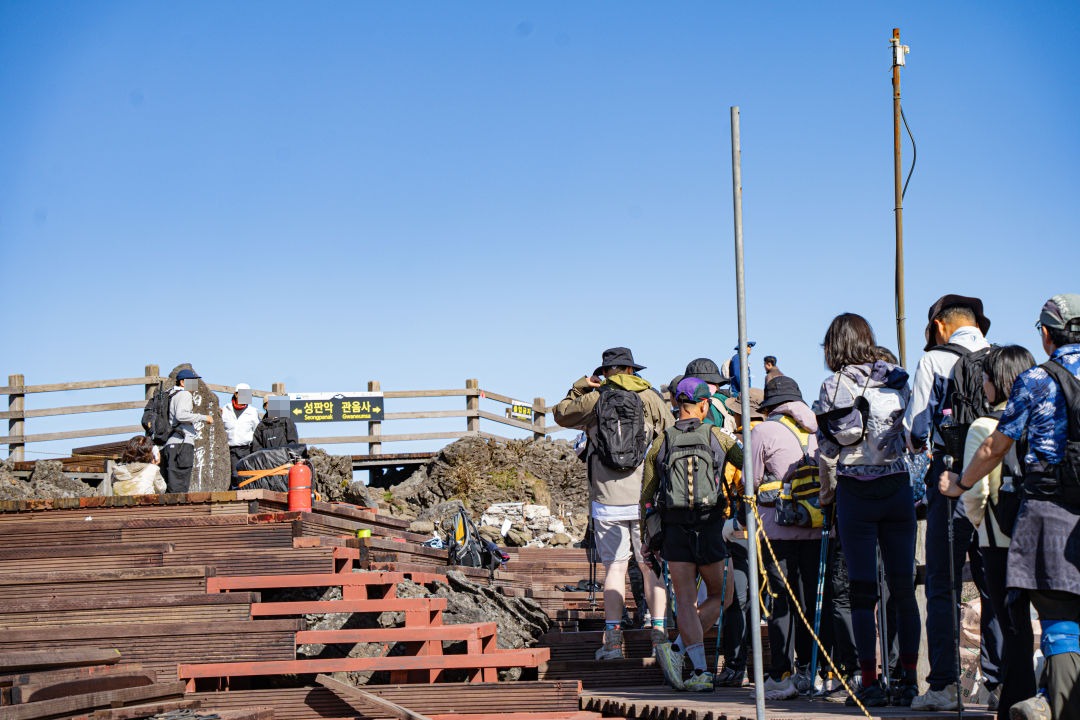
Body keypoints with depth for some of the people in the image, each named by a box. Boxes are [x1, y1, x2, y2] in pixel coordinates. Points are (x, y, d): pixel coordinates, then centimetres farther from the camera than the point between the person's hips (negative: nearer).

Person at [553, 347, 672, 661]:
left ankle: (612, 638, -1)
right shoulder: (650, 398, 3)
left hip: (607, 499, 1)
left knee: (614, 567, 3)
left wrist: (579, 388, 23)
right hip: (645, 497, 0)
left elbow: (561, 414, 21)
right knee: (651, 566, 5)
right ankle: (659, 631, 2)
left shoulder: (593, 401, 4)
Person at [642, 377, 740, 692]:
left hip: (674, 530, 2)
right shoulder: (717, 436, 2)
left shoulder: (661, 442, 6)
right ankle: (677, 648, -6)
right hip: (710, 527, -2)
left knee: (686, 602, 5)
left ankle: (701, 671, -7)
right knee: (720, 597, 13)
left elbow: (646, 494, 9)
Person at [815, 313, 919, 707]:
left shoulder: (833, 386, -4)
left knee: (862, 591, 1)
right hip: (898, 489, 2)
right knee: (903, 588, 6)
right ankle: (909, 681, 6)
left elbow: (827, 448, -1)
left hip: (855, 494, -2)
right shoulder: (897, 379, 4)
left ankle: (870, 684, -1)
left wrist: (827, 489, 13)